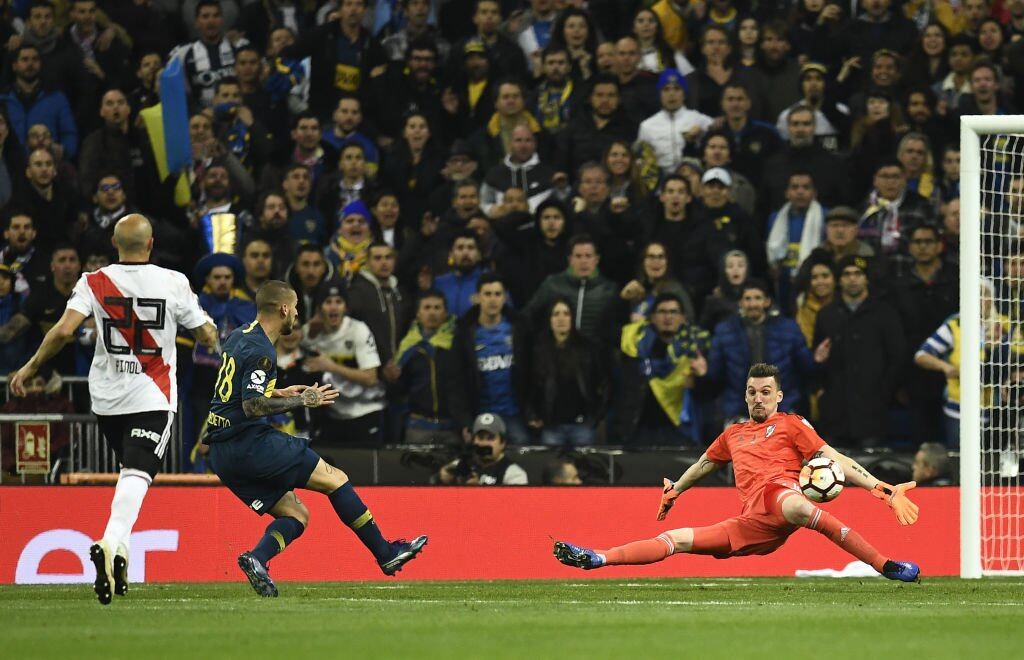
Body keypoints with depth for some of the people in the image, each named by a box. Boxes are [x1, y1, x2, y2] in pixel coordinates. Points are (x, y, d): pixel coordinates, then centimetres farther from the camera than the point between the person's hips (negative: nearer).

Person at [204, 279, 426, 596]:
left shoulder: (238, 338, 15)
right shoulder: (260, 350, -15)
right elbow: (252, 406, -22)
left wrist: (279, 393, 24)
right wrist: (303, 401, -13)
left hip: (222, 453, 9)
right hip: (249, 442, -9)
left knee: (296, 515, 10)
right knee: (335, 479, 0)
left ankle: (257, 558, -15)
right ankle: (386, 554, 4)